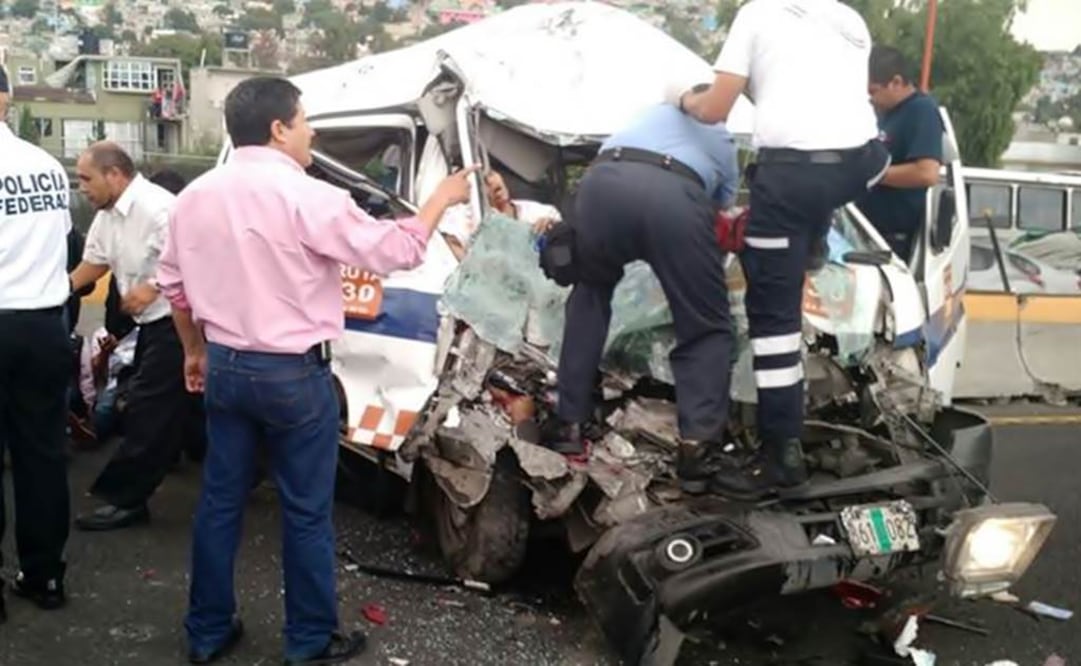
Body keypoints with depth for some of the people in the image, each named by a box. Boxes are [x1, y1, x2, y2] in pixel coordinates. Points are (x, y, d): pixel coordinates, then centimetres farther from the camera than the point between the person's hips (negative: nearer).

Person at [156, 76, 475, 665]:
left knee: (220, 501, 16)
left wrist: (194, 350, 26)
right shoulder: (307, 197, -17)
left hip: (224, 368, 6)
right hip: (293, 374, -6)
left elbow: (173, 281, 13)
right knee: (307, 512, 7)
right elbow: (396, 251, -12)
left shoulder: (195, 195, 4)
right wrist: (443, 198, 3)